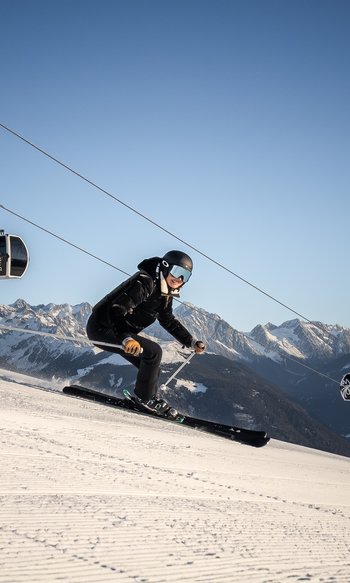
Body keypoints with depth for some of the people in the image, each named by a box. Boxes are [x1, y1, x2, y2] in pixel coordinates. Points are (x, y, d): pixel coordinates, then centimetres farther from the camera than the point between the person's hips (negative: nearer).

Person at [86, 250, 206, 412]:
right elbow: (116, 309, -34)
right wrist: (126, 339, -49)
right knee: (153, 352, -19)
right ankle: (143, 398, -8)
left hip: (121, 331, 10)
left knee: (152, 367, 9)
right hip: (102, 328, -10)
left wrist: (192, 342, 16)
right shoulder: (144, 283, -24)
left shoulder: (165, 293, 6)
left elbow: (169, 321, 22)